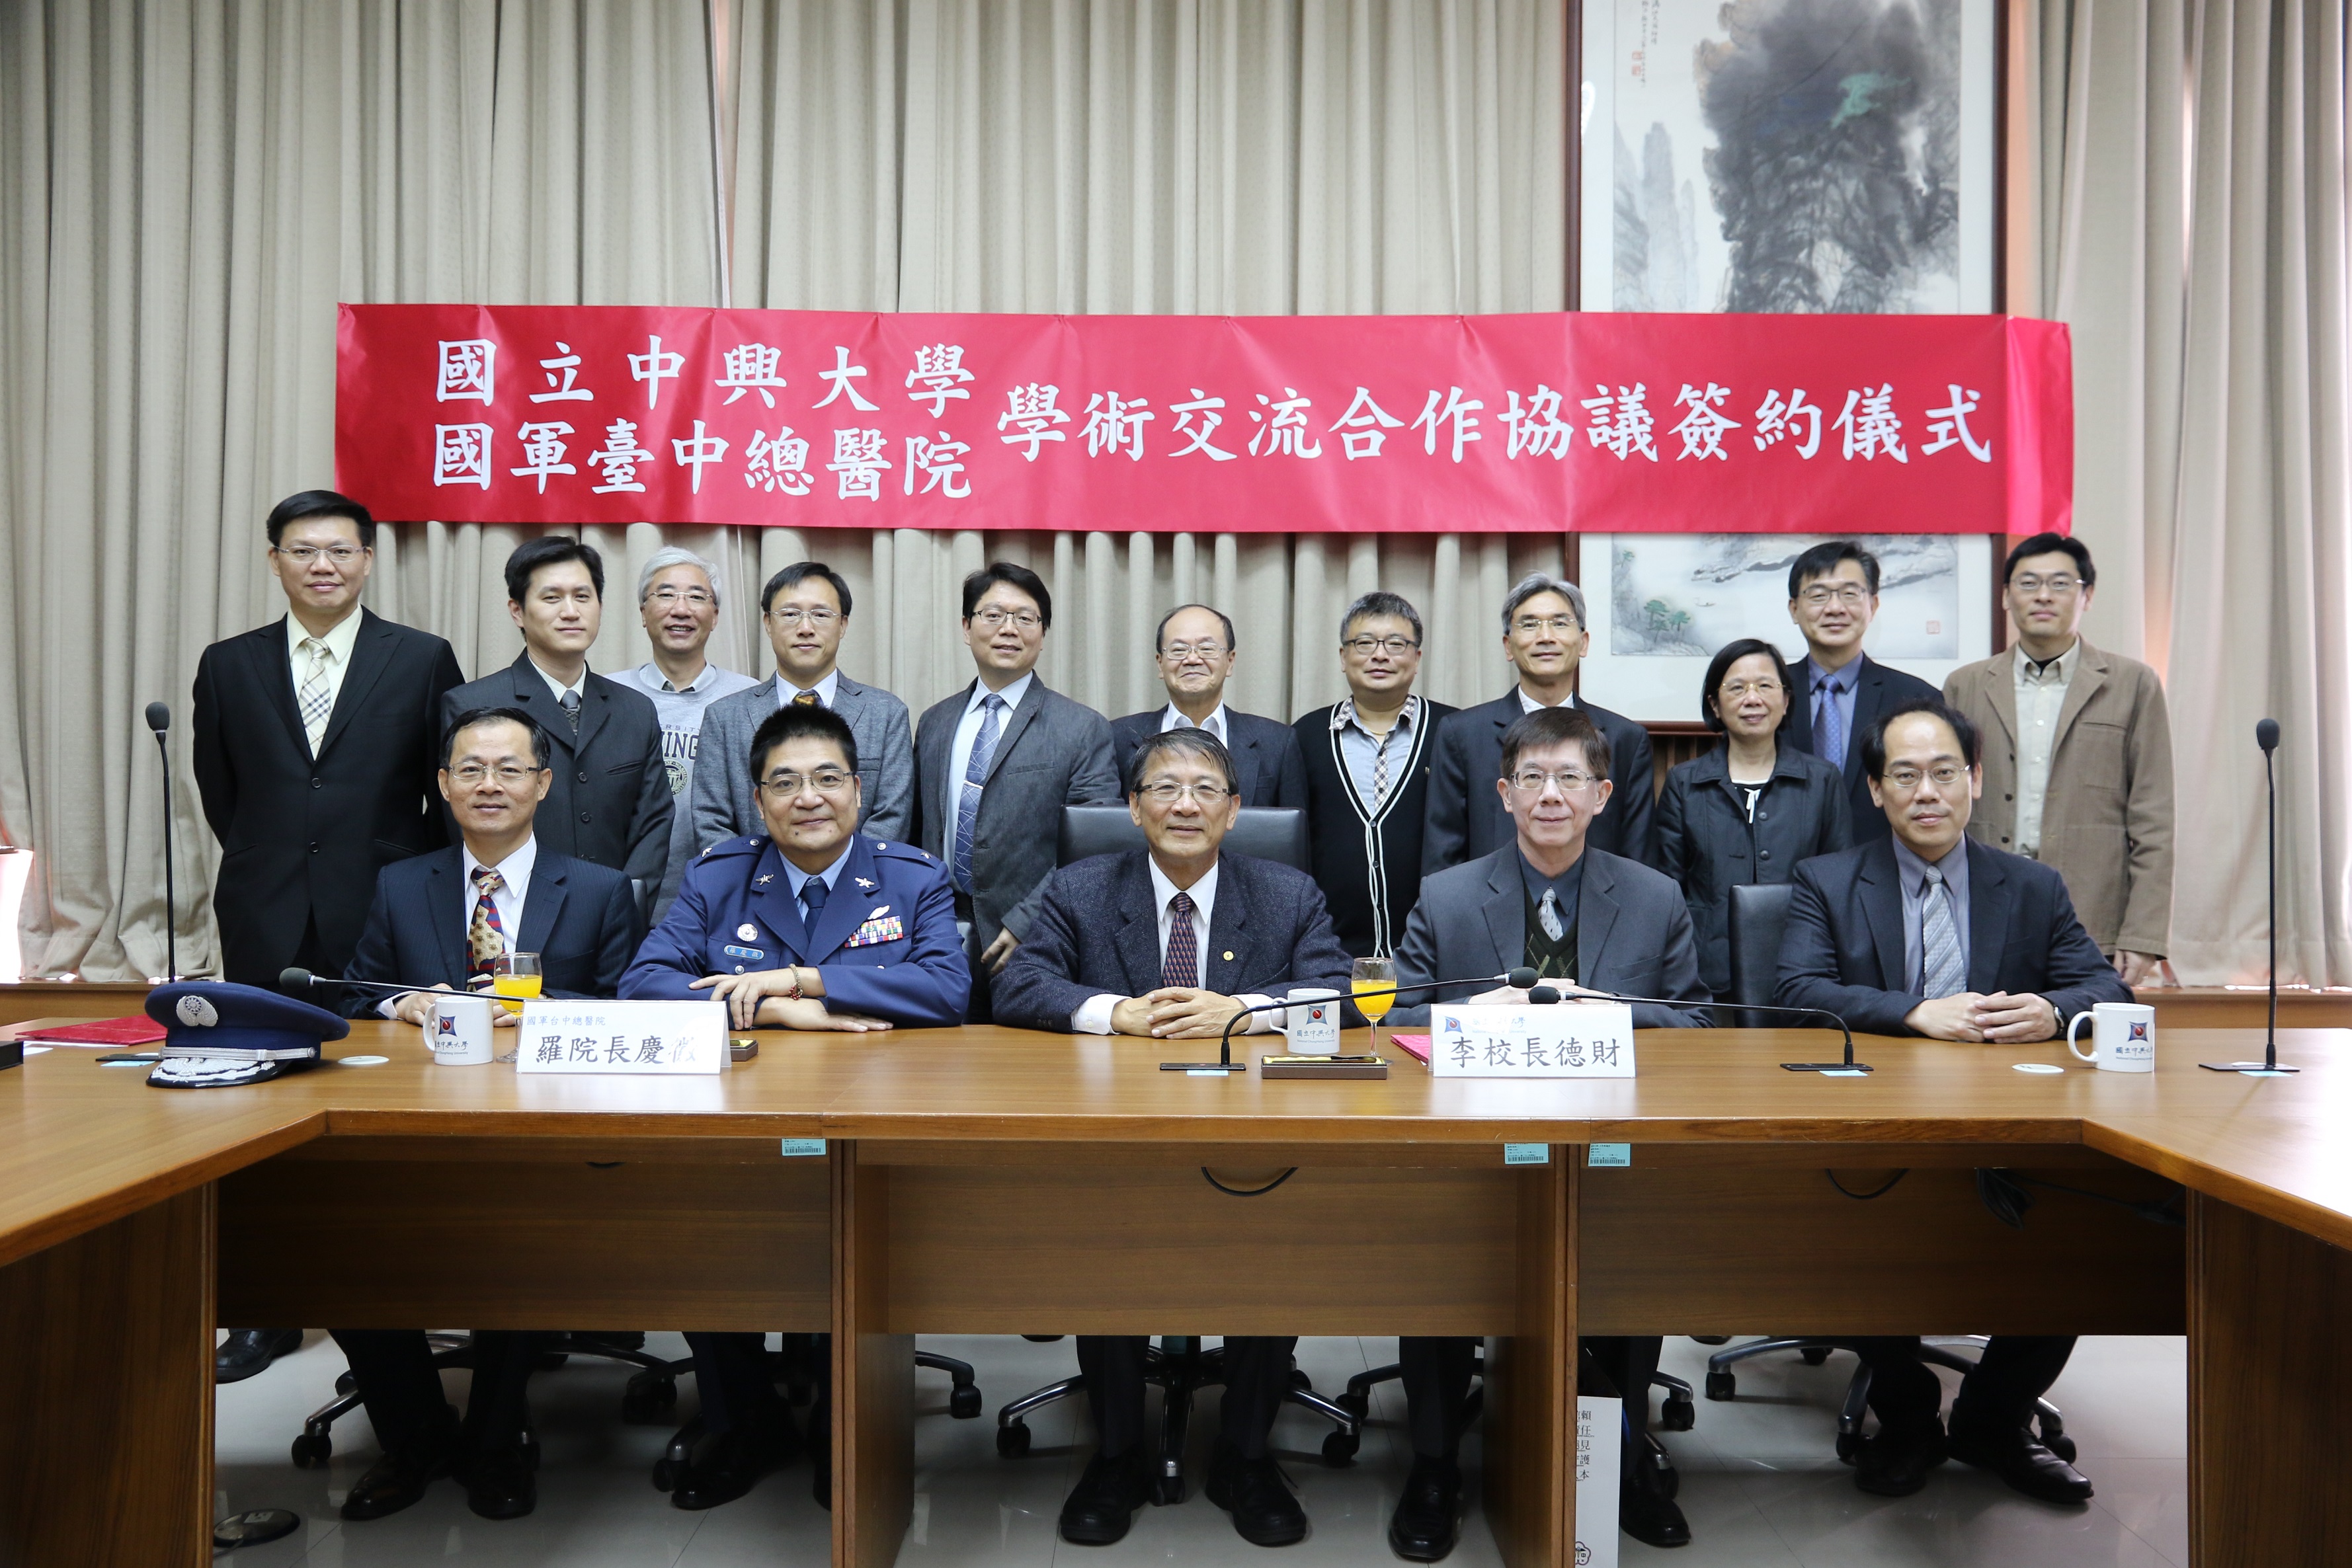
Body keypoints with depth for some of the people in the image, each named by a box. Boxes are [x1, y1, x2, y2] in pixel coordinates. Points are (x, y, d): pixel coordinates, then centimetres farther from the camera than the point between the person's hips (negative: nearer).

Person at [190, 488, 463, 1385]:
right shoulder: (229, 666, 10)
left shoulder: (423, 661, 3)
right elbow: (220, 795, 16)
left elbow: (448, 792, 4)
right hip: (268, 929, 2)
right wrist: (267, 867, 12)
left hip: (381, 920, -2)